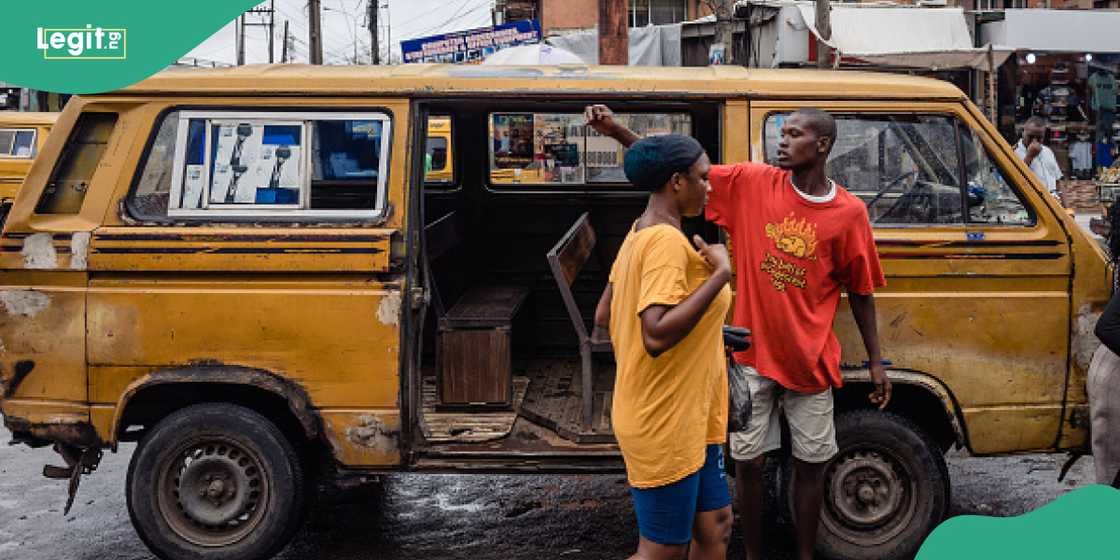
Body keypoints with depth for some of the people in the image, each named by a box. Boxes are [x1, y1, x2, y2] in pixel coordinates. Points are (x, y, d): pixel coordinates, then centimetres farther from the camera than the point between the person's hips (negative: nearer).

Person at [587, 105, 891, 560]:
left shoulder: (849, 212, -5)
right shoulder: (751, 183, -4)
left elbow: (860, 292, 3)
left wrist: (875, 363, 5)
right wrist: (617, 131, -18)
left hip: (810, 363, 0)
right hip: (752, 355, 0)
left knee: (810, 464, 10)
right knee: (749, 461, 7)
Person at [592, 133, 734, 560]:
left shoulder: (640, 233, 9)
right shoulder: (667, 241, -21)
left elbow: (604, 317, 15)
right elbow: (657, 334, -32)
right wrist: (721, 274, -27)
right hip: (666, 424, -10)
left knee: (714, 525, 18)